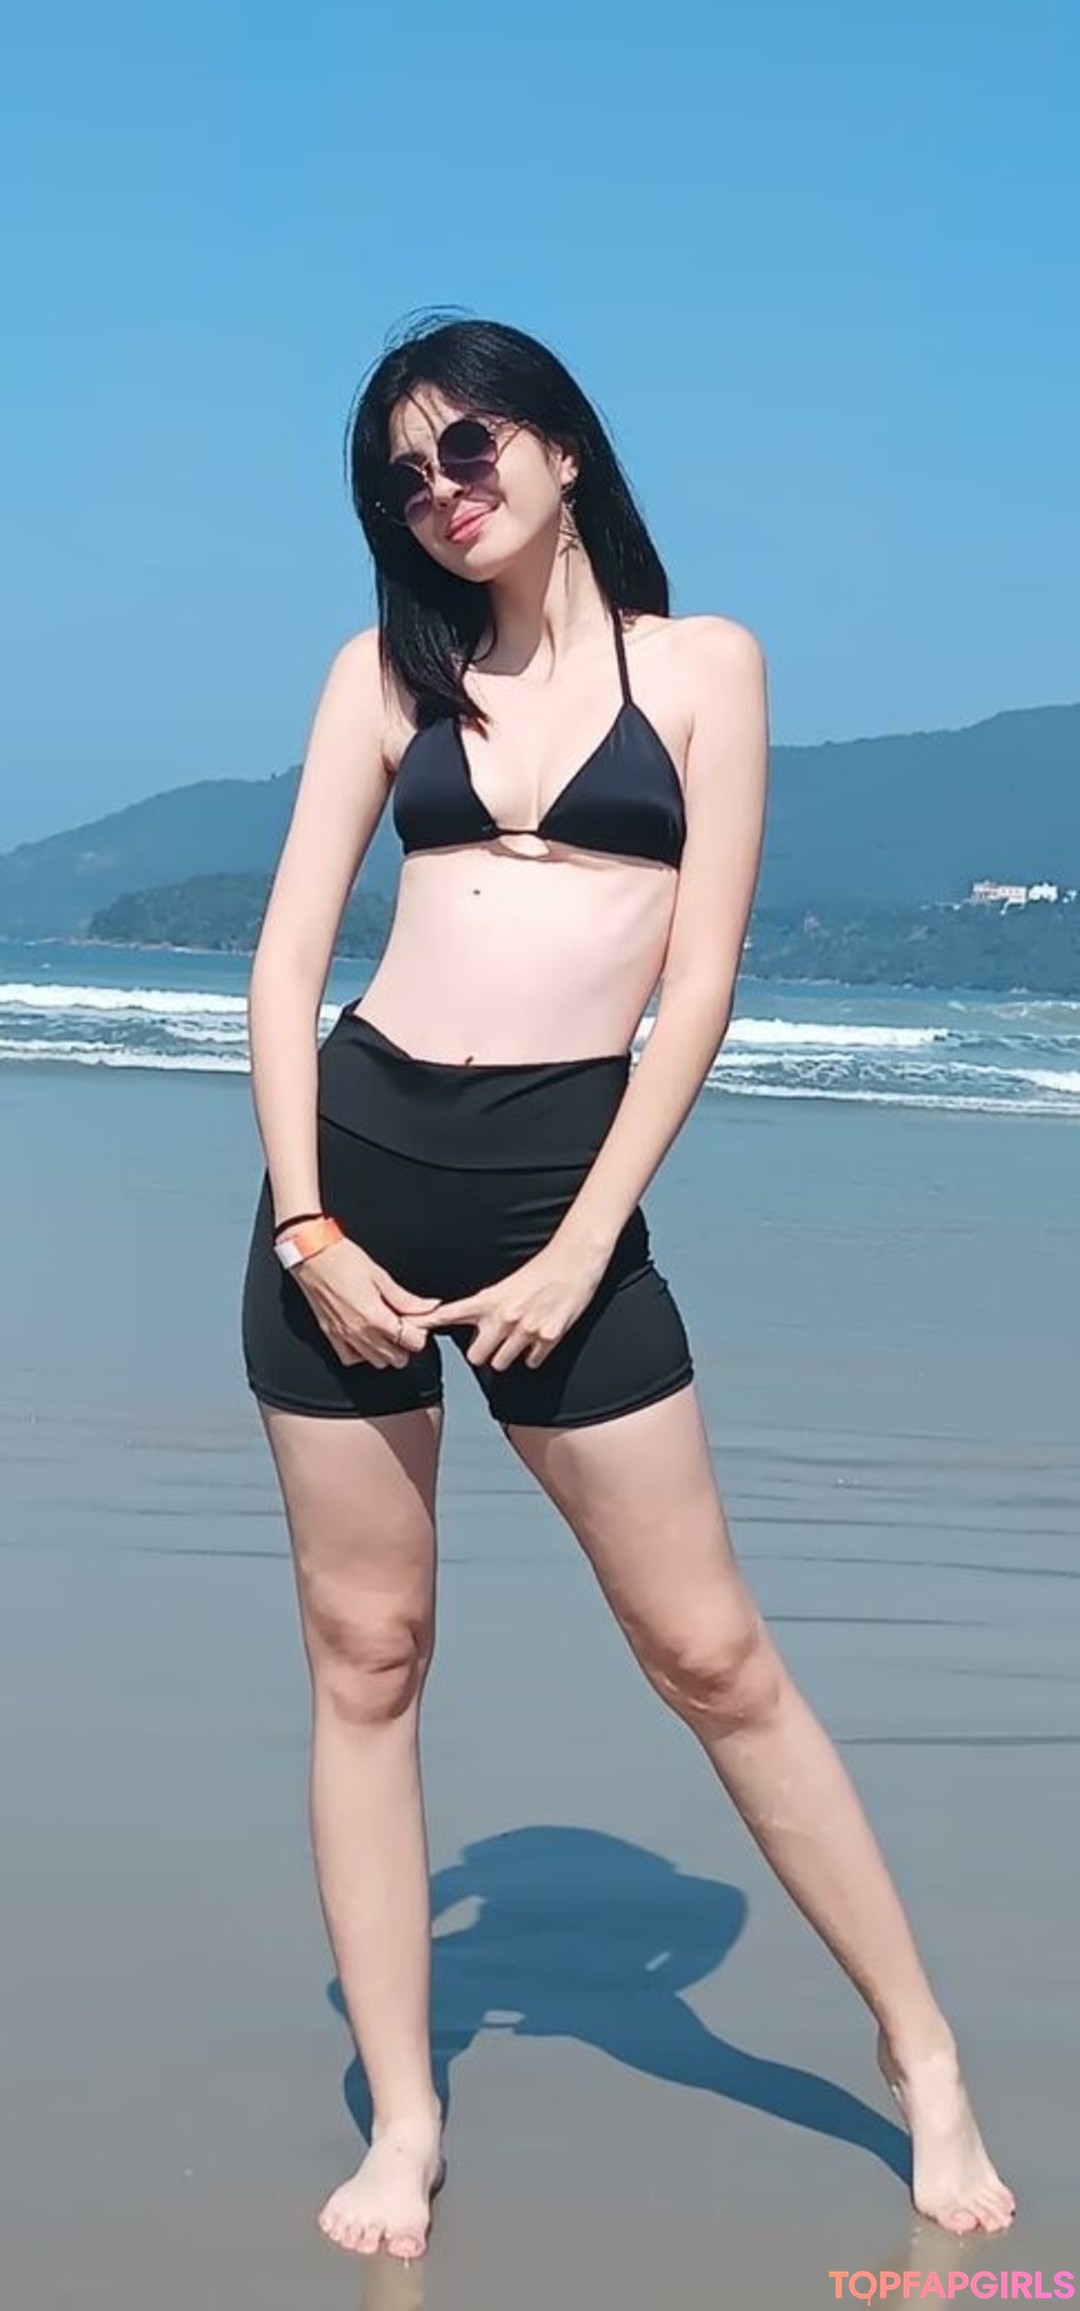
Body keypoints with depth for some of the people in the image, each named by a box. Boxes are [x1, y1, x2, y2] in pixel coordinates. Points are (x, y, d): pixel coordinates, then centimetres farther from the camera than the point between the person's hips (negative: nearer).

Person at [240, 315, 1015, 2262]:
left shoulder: (701, 663, 4)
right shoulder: (388, 670, 10)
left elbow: (702, 980, -3)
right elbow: (289, 952, 4)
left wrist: (580, 1252, -10)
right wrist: (309, 1224, -8)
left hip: (562, 1191, -2)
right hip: (351, 1165, 3)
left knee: (711, 1652, 1)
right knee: (365, 1653, 5)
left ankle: (923, 2056, 18)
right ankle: (402, 2123, 17)